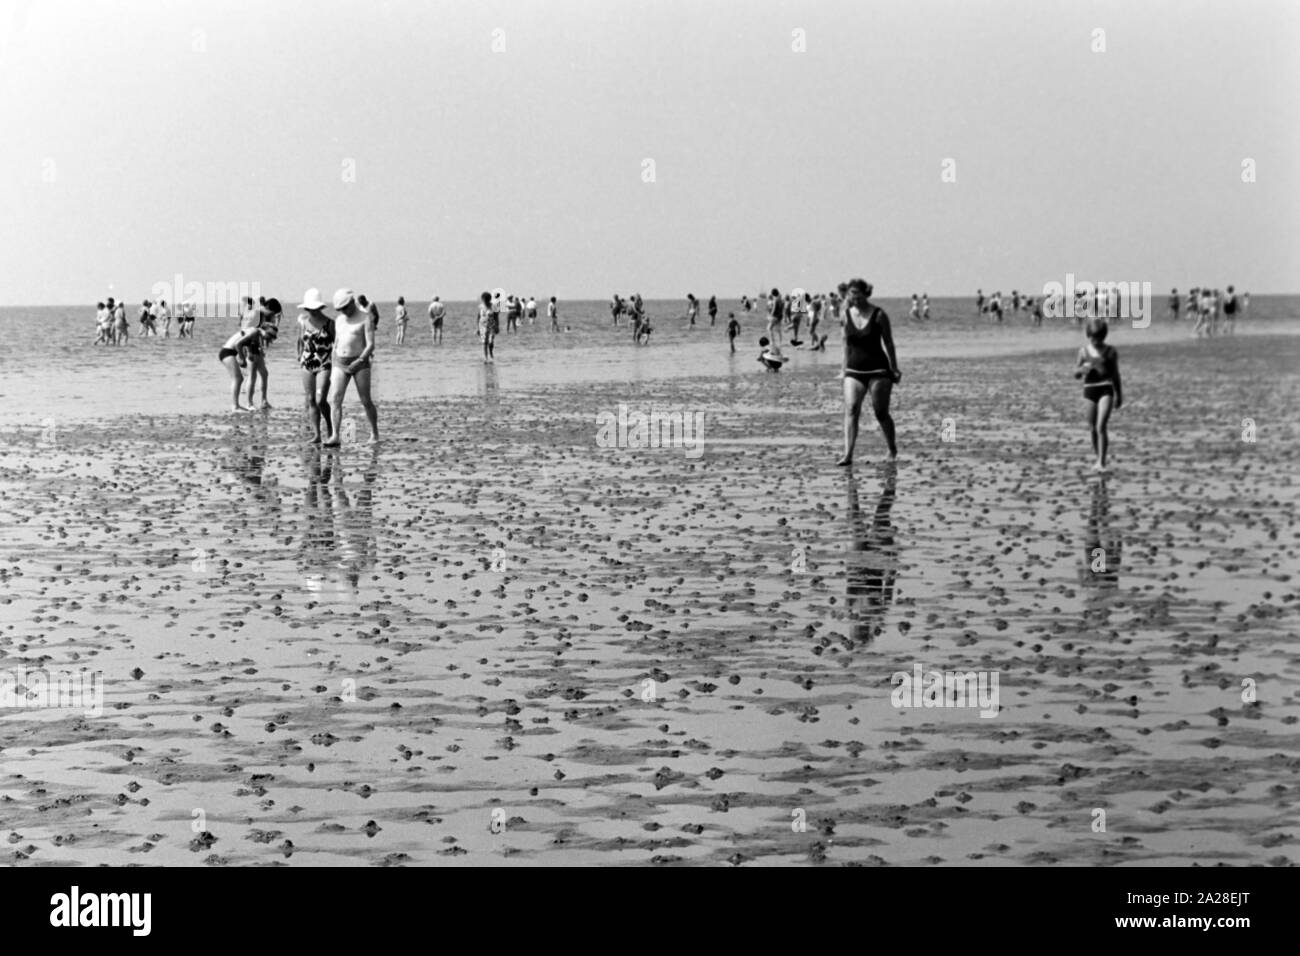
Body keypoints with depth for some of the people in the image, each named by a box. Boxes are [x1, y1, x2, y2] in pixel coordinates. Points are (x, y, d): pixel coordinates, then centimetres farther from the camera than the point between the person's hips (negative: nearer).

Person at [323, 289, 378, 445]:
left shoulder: (366, 318, -6)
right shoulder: (339, 320, 13)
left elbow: (371, 345, -14)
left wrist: (359, 362, -25)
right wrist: (332, 369, 14)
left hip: (360, 363, -5)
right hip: (340, 364, 5)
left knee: (366, 401, 1)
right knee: (335, 399, -11)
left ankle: (375, 433, 20)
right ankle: (335, 437, -15)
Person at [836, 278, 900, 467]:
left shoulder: (878, 315, -7)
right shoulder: (847, 315, 3)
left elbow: (888, 343, -1)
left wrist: (894, 369, 1)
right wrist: (845, 369, 13)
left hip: (878, 370, -3)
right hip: (854, 371, 3)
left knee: (881, 413, 4)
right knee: (850, 410, -14)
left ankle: (893, 450, 28)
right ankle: (848, 455, -19)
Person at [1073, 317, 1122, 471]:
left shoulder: (1110, 352, 2)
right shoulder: (1084, 350, 7)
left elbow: (1115, 375, 11)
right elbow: (1076, 373, 10)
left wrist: (1119, 395, 15)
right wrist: (1083, 369, -13)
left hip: (1106, 390, -3)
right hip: (1089, 389, 3)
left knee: (1101, 426, -14)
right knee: (1093, 428, 8)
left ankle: (1101, 463, -14)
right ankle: (1098, 457, 25)